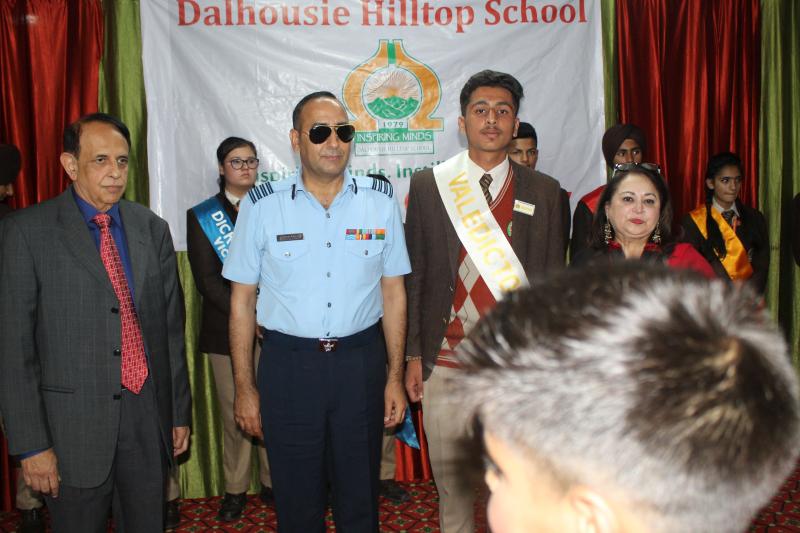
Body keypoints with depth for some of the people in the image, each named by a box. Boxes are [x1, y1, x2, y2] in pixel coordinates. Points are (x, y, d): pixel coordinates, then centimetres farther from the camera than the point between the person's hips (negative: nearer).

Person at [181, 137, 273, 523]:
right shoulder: (201, 216, 6)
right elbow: (207, 280, -2)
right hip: (226, 329, -1)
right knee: (234, 413, 3)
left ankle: (272, 482, 18)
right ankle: (235, 490, 17)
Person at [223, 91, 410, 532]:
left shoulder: (381, 202, 0)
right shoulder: (261, 206, -3)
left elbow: (393, 292, 4)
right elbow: (242, 300, 1)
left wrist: (395, 376, 3)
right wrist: (243, 386, 1)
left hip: (361, 362, 1)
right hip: (288, 362, -1)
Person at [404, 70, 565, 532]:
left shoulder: (544, 192, 4)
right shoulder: (428, 186, 3)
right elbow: (414, 276, 4)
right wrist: (414, 354, 1)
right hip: (446, 362, 0)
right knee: (452, 479, 12)